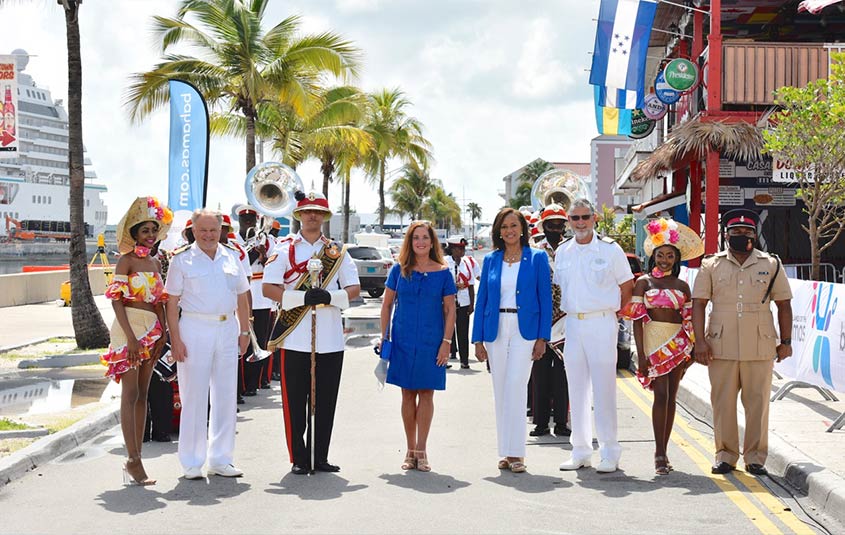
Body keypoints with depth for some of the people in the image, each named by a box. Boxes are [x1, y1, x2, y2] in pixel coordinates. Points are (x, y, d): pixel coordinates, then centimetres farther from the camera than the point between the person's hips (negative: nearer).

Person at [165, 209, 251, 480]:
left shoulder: (232, 257, 12)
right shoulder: (182, 259, -1)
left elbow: (242, 297, 16)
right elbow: (172, 302, -4)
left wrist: (245, 331, 9)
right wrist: (175, 339, -11)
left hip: (227, 329, 4)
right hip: (194, 330, -4)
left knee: (226, 396, 7)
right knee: (194, 397, -2)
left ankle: (220, 459, 18)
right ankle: (191, 463, 7)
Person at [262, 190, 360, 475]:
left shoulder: (337, 251, 11)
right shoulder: (284, 249, 3)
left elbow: (354, 288, 6)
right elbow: (268, 288, -5)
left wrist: (330, 296, -14)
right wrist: (303, 297, -18)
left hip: (330, 340, 2)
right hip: (295, 338, -2)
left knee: (326, 401, 7)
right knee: (295, 401, 1)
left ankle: (320, 457, 16)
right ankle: (299, 459, 10)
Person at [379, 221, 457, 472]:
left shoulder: (443, 272, 1)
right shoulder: (399, 270, 3)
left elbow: (450, 310, 3)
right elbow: (386, 304, 8)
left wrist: (446, 342, -4)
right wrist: (384, 337, 2)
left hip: (431, 342, -1)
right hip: (403, 341, 1)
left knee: (426, 393, 0)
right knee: (408, 394, 5)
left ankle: (421, 451, 8)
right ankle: (410, 450, 14)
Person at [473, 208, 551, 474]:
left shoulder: (537, 258, 2)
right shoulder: (491, 260, 10)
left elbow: (545, 299, 0)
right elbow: (482, 300, 10)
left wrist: (542, 337, -7)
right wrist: (478, 339, 5)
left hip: (524, 330, -3)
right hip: (496, 330, 3)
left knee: (515, 387, -12)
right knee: (500, 390, 6)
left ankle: (516, 453, -8)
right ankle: (506, 452, 13)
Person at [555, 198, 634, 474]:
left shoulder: (610, 249, -2)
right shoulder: (562, 252, 10)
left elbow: (627, 285, 5)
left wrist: (612, 311, 3)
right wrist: (569, 310, 10)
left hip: (601, 323, -5)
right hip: (572, 324, 5)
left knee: (603, 387, -5)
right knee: (576, 388, 8)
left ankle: (609, 452, 2)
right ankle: (580, 450, 16)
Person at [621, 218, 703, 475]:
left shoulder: (682, 286, 11)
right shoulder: (644, 283, 2)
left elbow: (688, 319, 13)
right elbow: (637, 319, -2)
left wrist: (691, 349, 6)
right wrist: (641, 354, -8)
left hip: (678, 343, 4)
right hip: (654, 342, -4)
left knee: (671, 397, 4)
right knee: (661, 394, -13)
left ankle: (662, 452, 10)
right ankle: (660, 454, -10)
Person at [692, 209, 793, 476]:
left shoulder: (771, 265, 8)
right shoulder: (711, 265, 6)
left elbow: (784, 304, 10)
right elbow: (699, 304, 3)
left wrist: (786, 341, 5)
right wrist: (700, 341, -6)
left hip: (760, 348, 0)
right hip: (721, 348, 0)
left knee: (758, 403, 3)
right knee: (723, 403, 3)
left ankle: (755, 457, 13)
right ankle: (725, 455, 15)